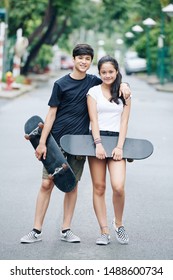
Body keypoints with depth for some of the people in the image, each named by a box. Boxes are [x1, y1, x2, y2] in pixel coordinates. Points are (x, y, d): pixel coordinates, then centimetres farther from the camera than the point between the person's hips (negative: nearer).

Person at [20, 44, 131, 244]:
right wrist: (42, 142, -7)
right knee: (46, 184, -4)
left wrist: (123, 85, -5)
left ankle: (65, 230, 14)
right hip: (57, 140, -2)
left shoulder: (93, 82, 6)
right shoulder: (61, 84, -1)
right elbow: (51, 114, -2)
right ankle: (36, 231, 2)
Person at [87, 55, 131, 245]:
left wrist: (119, 147, -8)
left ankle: (118, 223, 9)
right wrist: (98, 144, -14)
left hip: (117, 139, 0)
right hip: (97, 139, 0)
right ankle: (104, 231, 5)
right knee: (99, 188, -1)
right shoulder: (93, 91, 7)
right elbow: (93, 120, -1)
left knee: (118, 187, -16)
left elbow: (124, 122, 4)